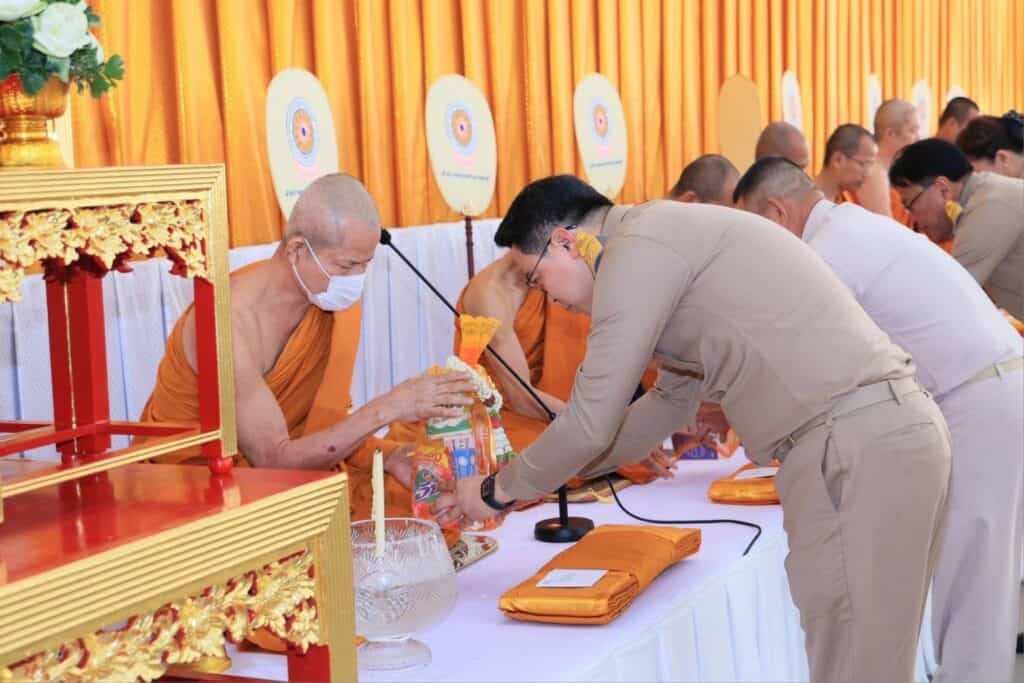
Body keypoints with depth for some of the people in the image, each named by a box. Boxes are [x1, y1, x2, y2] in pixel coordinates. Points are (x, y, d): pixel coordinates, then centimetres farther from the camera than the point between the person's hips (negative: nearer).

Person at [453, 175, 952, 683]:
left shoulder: (638, 247, -9)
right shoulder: (670, 241, 21)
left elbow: (591, 425, -8)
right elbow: (671, 400, 31)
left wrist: (499, 490, 9)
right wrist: (546, 475, 32)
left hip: (856, 443, -10)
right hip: (885, 431, 10)